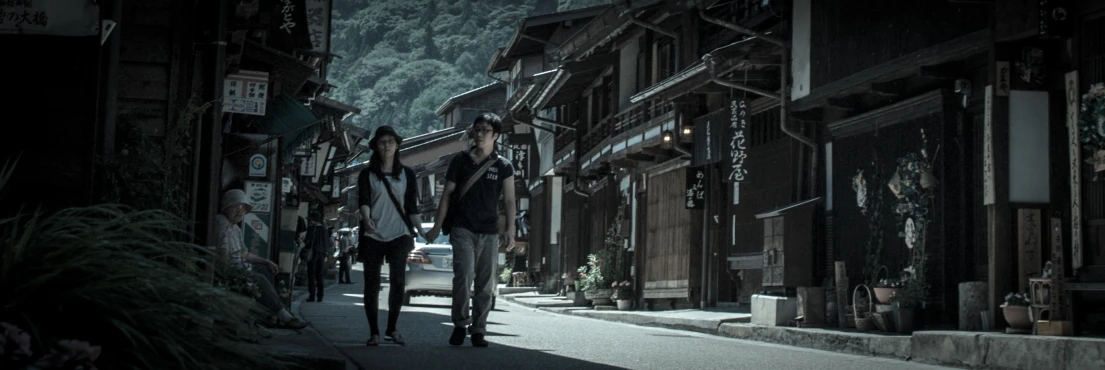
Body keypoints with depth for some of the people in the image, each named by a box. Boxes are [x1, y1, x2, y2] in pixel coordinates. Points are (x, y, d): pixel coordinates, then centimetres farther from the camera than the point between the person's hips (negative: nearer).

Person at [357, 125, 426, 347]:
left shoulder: (407, 174, 10)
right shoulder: (367, 175, 6)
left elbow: (412, 207, 10)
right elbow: (363, 201, -8)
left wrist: (420, 230, -3)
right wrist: (366, 219, -28)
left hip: (398, 234, 0)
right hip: (372, 235, 0)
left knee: (398, 280, -10)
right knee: (372, 283, 0)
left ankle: (392, 328, 5)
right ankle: (374, 332, 9)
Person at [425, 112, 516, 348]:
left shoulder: (503, 166, 6)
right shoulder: (460, 161, 6)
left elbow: (509, 200, 1)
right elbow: (447, 195, 9)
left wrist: (510, 230, -11)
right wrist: (436, 227, 6)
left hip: (489, 232, 1)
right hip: (462, 229, -1)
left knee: (485, 284, 2)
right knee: (464, 274, -17)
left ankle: (478, 331, 11)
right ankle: (460, 324, -2)